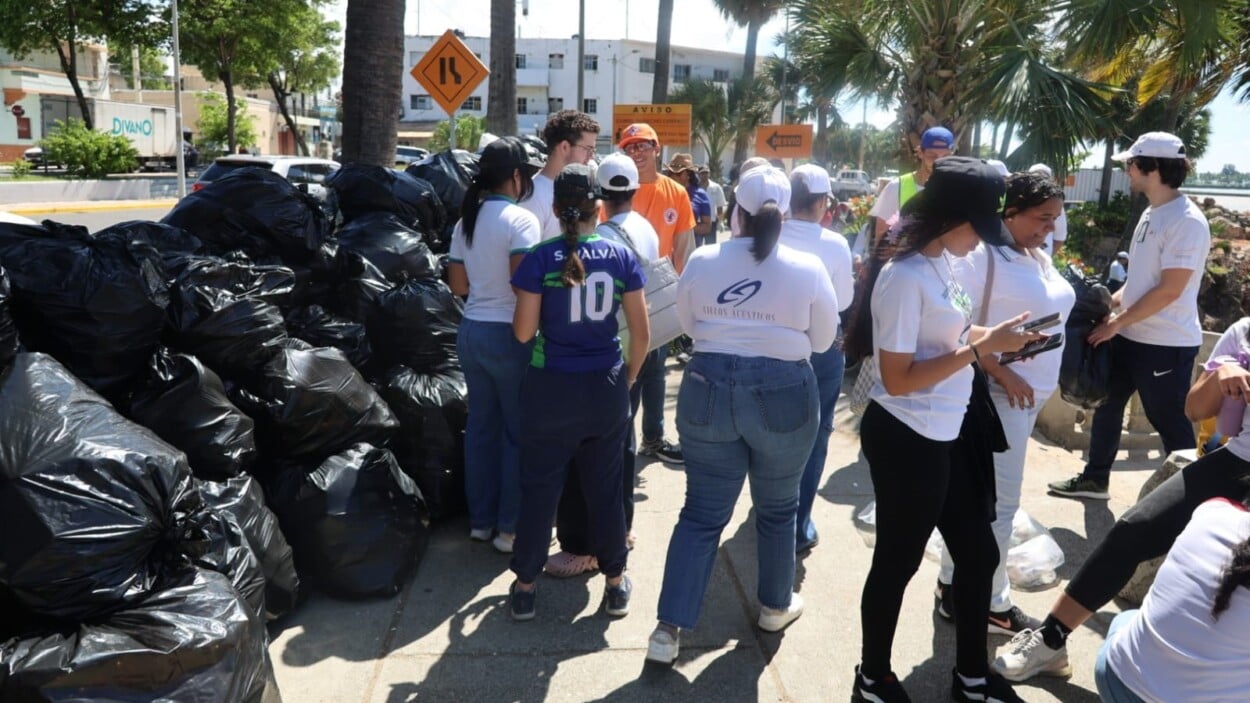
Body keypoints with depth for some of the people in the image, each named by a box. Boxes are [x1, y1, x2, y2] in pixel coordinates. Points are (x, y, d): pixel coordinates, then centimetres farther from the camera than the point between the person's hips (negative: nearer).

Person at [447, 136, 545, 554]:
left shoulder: (466, 221, 9)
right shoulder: (520, 220, -14)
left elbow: (458, 285, 12)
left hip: (471, 331, 7)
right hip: (508, 334, -7)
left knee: (481, 424, 15)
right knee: (519, 430, 4)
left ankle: (480, 520, 25)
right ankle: (510, 527, 11)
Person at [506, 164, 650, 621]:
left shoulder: (540, 258, -9)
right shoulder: (622, 257, -2)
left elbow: (523, 332, -7)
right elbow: (641, 333, 0)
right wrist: (628, 378, 14)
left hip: (551, 388, -2)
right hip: (606, 387, 2)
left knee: (539, 487, 10)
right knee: (604, 487, 13)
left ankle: (525, 586, 22)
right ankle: (616, 583, 25)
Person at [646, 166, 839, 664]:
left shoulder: (701, 261, -4)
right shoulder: (808, 268, -8)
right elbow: (823, 340, 4)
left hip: (708, 387, 1)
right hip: (783, 393, -1)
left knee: (702, 513, 9)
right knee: (777, 508, 20)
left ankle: (669, 628, 9)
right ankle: (776, 606, 38)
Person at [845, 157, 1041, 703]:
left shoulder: (942, 263, 3)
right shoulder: (904, 278, -23)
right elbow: (899, 379, -25)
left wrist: (988, 337, 0)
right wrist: (980, 349, -23)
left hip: (949, 432, 9)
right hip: (907, 440, -9)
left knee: (978, 554, 20)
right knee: (897, 563, 10)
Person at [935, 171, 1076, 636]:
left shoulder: (1038, 258, 11)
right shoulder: (980, 255, -15)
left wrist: (1040, 382, 12)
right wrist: (1000, 371, -22)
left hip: (1030, 391, 8)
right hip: (999, 393, -8)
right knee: (998, 501, 0)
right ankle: (990, 603, 15)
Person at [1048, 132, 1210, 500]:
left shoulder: (1187, 221, -19)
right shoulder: (1151, 214, 10)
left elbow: (1169, 290, -23)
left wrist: (1117, 322, -17)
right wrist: (1110, 303, 7)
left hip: (1167, 344, -9)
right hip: (1131, 336, 9)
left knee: (1172, 425, 2)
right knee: (1106, 405, 18)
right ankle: (1095, 479, 34)